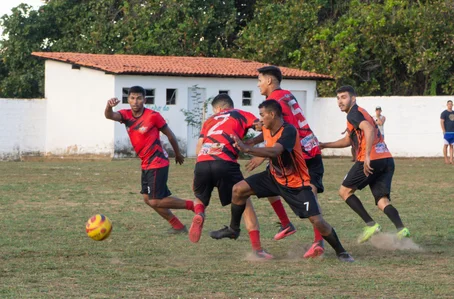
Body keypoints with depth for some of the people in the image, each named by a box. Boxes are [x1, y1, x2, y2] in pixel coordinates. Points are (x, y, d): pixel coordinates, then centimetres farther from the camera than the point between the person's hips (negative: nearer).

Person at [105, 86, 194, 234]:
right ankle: (177, 226, 20)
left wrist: (178, 154, 11)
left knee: (155, 201, -12)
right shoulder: (126, 115, 1)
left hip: (157, 162, -8)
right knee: (148, 199, 9)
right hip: (146, 164, 8)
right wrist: (109, 106, -43)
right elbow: (110, 116, -19)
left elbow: (169, 134, -1)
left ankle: (193, 205, 1)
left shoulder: (153, 116, -13)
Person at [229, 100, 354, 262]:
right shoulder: (267, 129, -5)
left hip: (297, 184, -7)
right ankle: (234, 229, 10)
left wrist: (247, 148, -49)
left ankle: (340, 251, 9)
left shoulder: (289, 131, -29)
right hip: (274, 176, 7)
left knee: (317, 221, -11)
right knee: (239, 189, -8)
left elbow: (274, 152, -46)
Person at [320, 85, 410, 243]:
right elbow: (348, 140, 40)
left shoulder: (354, 113, -2)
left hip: (371, 160, -8)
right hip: (387, 160, 8)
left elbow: (369, 129, -22)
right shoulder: (361, 113, 28)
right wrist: (324, 145, 39)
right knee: (382, 201, 2)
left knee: (345, 191, 8)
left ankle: (370, 224, -3)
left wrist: (367, 156, -28)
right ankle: (401, 229, -23)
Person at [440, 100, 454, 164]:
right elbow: (441, 122, -8)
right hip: (447, 132, -6)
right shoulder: (444, 113, -4)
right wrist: (444, 131, -13)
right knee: (446, 145, -4)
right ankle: (446, 159, -1)